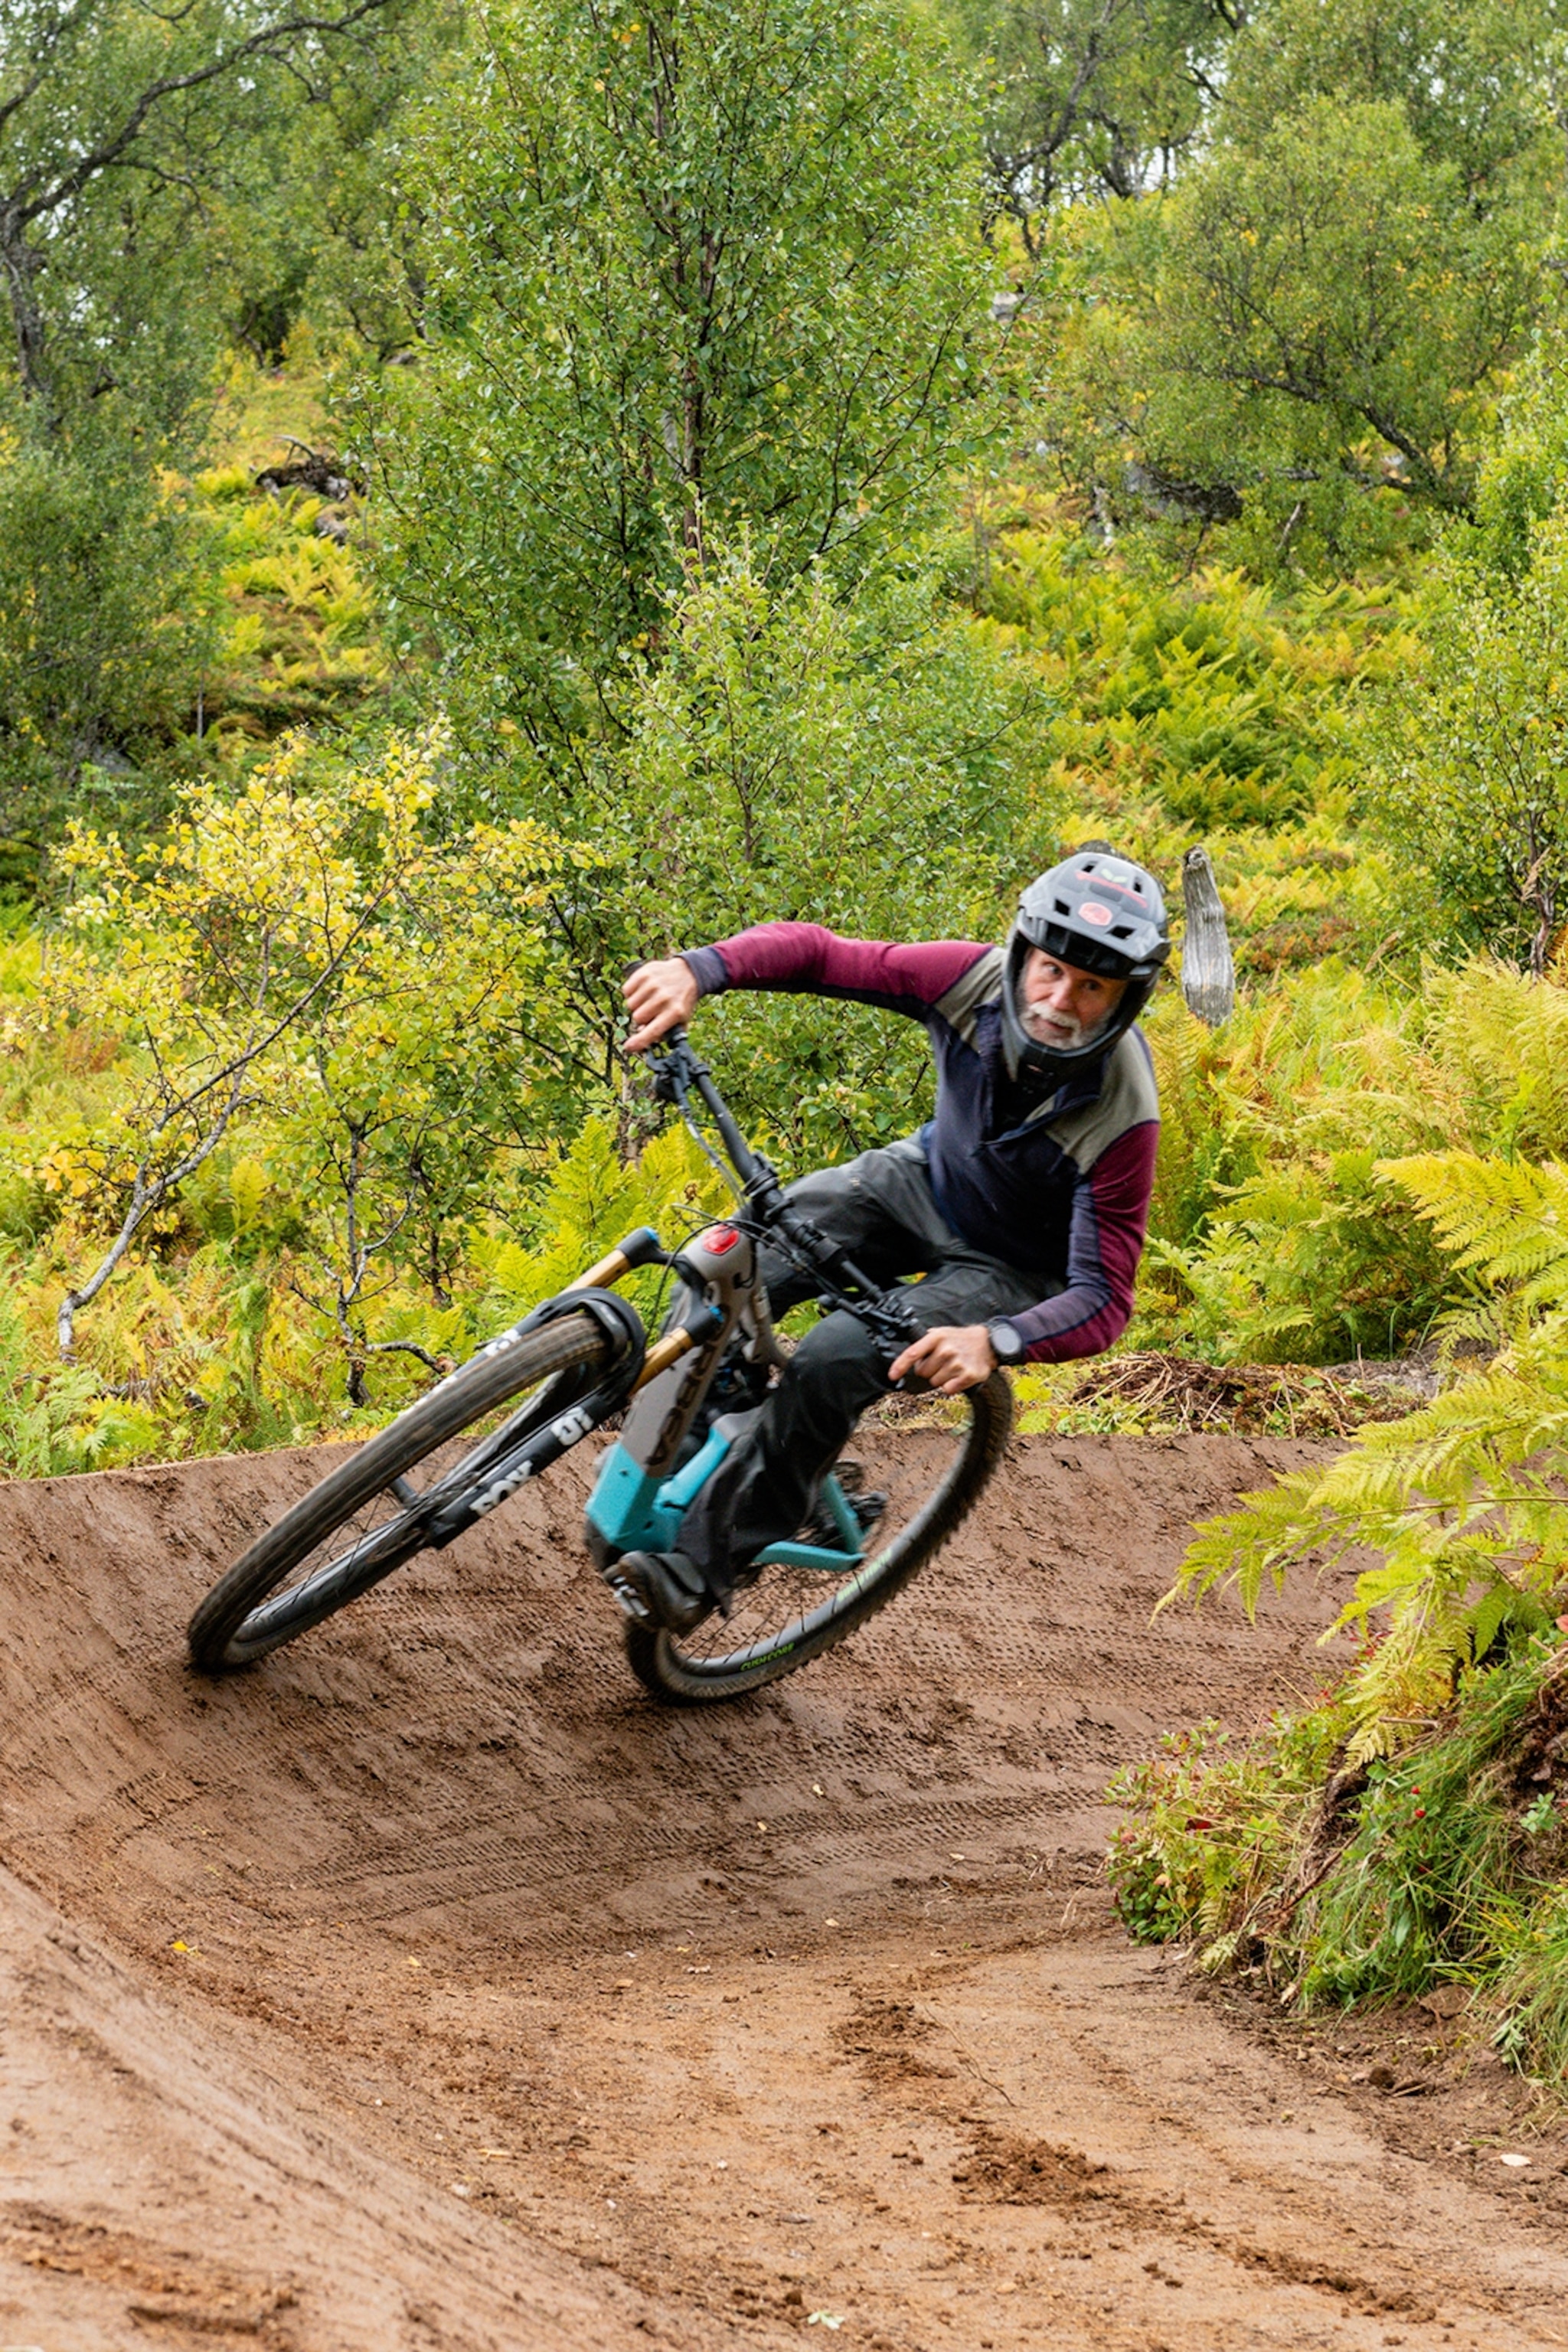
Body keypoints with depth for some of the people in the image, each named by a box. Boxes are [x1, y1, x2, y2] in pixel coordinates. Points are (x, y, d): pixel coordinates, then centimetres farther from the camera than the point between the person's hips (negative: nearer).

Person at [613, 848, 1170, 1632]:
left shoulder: (1120, 1119, -34)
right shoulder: (976, 980, -25)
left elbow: (1102, 1300, -32)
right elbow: (814, 951, -19)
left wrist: (996, 1343, -50)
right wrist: (696, 970, -37)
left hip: (1011, 1267, -4)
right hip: (923, 1182, 4)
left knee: (834, 1362, -27)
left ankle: (702, 1570, -14)